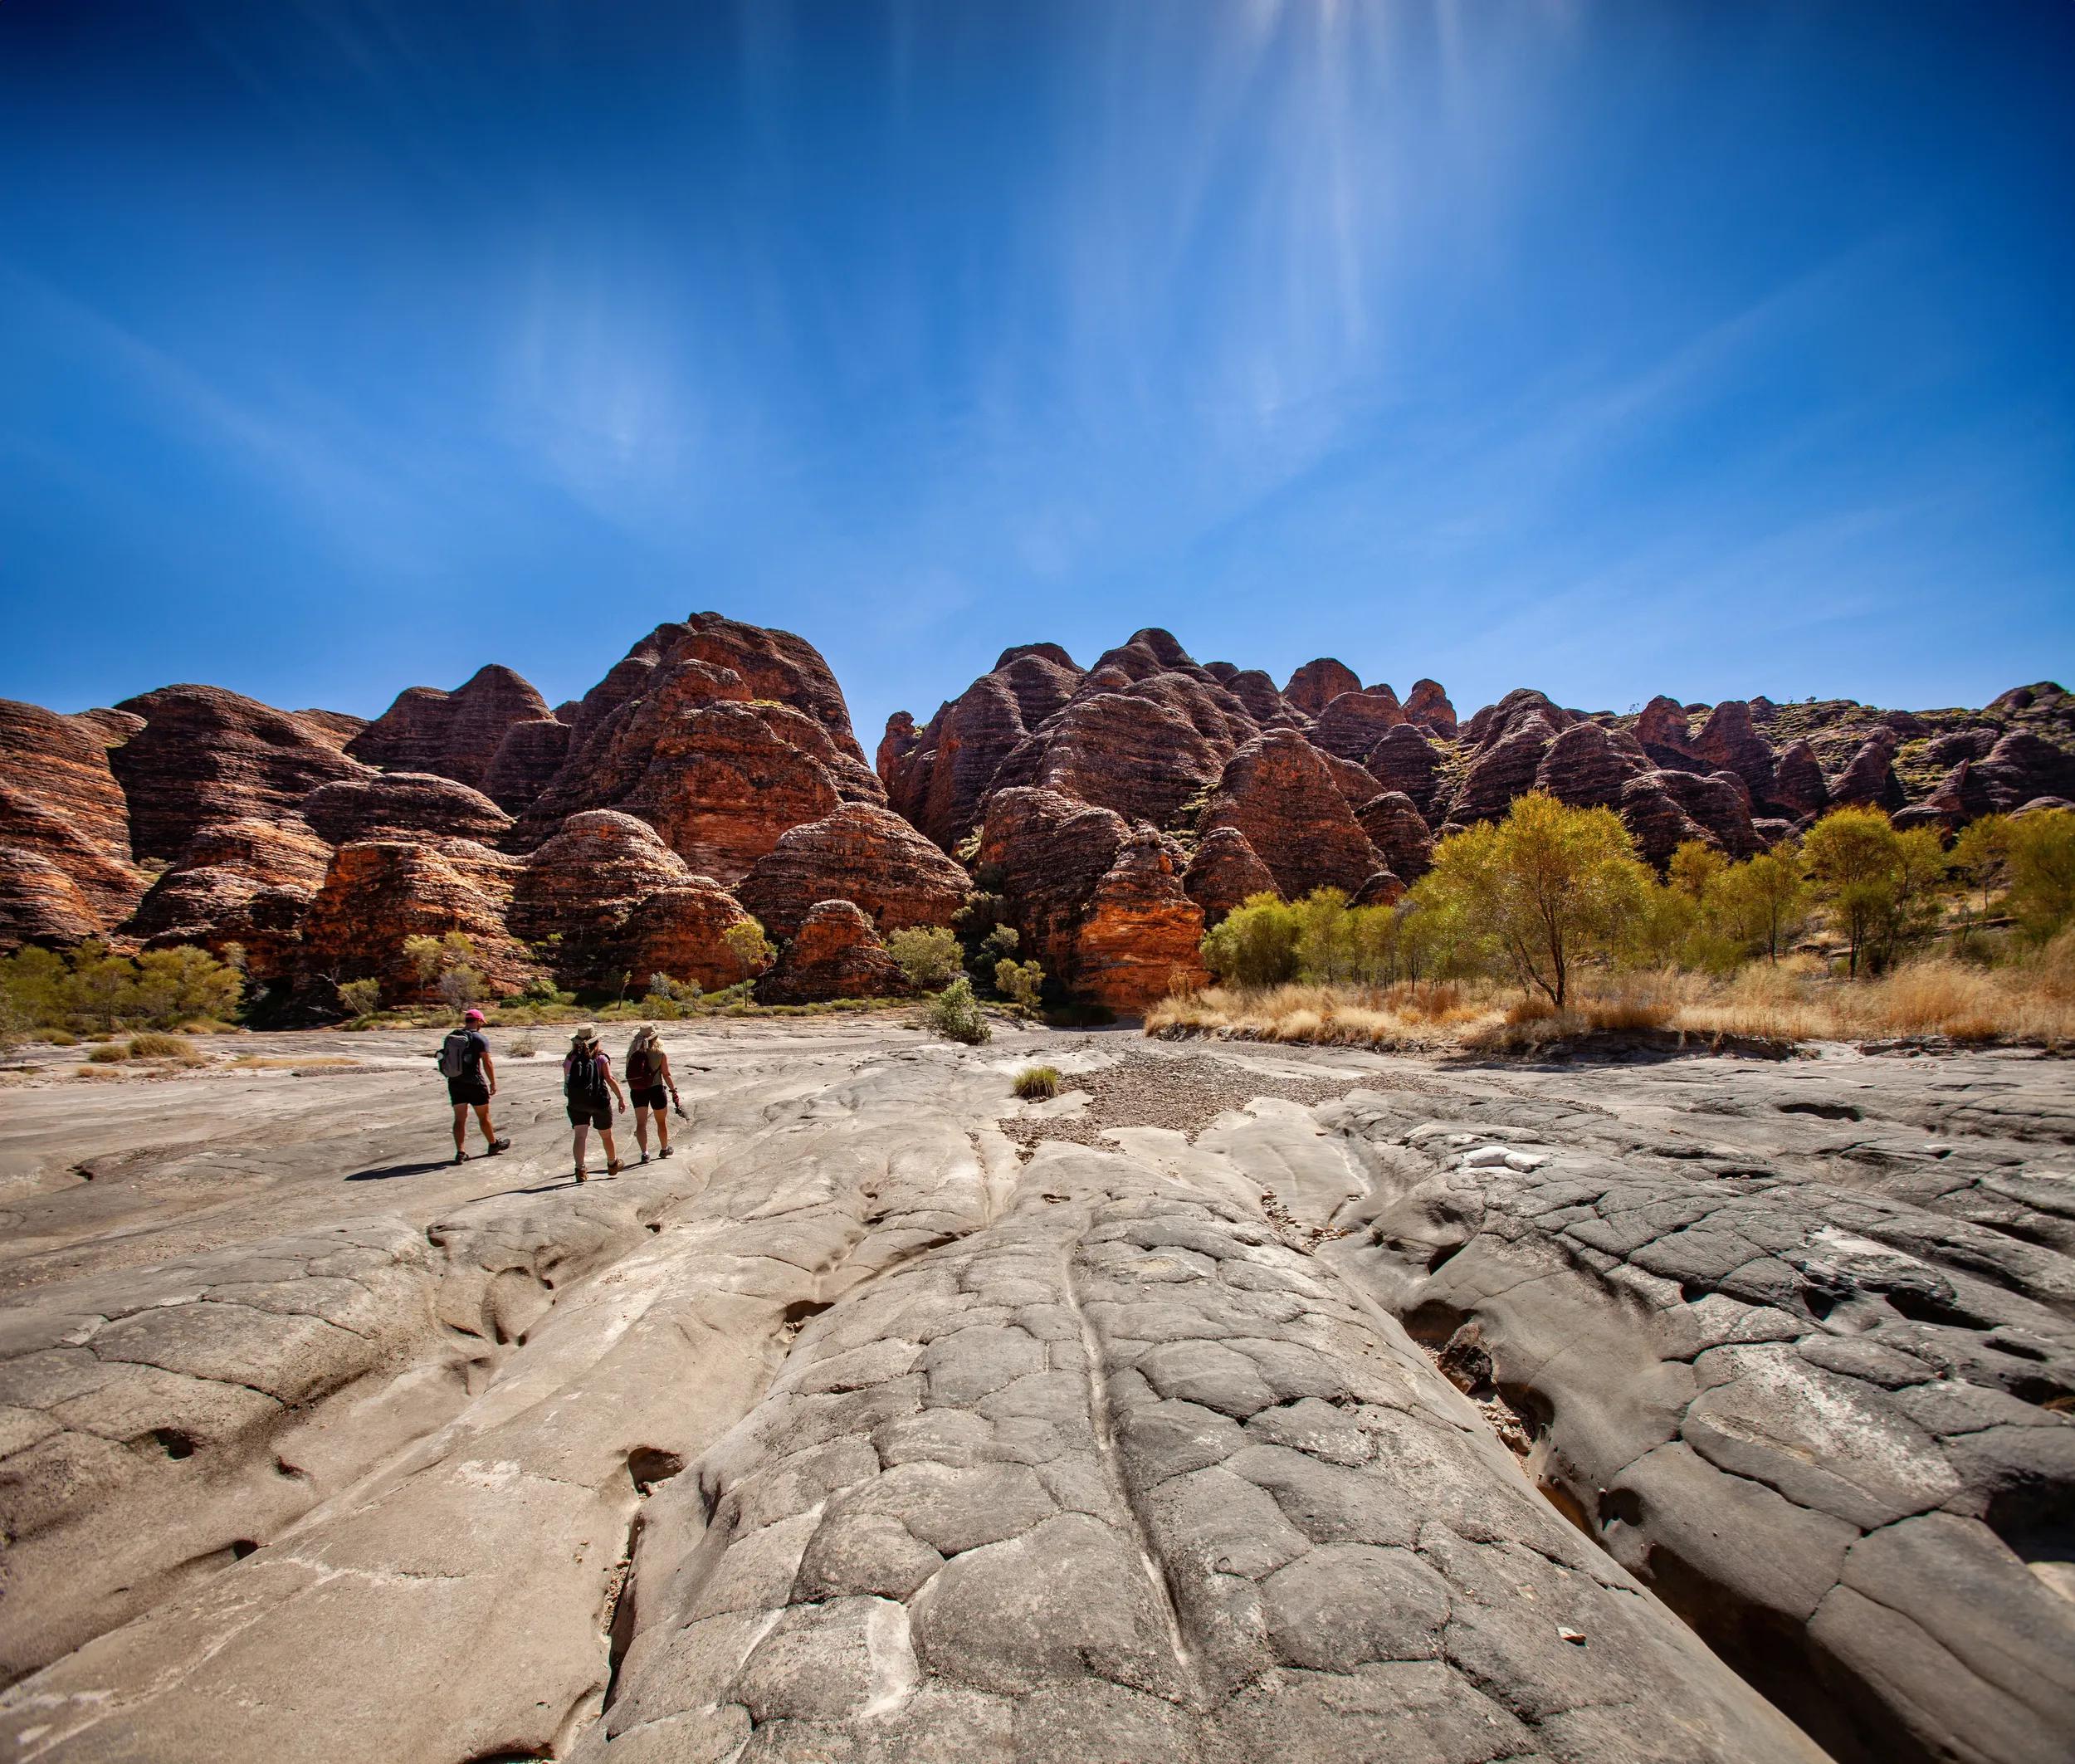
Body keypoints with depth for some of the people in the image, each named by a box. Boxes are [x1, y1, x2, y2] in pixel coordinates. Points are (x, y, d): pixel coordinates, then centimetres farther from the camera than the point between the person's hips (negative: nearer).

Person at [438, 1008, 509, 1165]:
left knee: (460, 1118, 7)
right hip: (474, 1083, -5)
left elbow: (445, 1060, 13)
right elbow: (487, 1063, -13)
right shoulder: (480, 1038, -11)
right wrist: (493, 1083, -5)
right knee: (484, 1116, 10)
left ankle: (461, 1152, 1)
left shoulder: (450, 1037, 7)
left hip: (454, 1083, 5)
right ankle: (494, 1144, 26)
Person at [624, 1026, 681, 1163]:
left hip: (637, 1091, 1)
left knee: (641, 1123, 6)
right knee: (661, 1121, 17)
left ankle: (644, 1152, -7)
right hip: (656, 1089, -1)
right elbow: (666, 1075, -10)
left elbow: (629, 1074, 1)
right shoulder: (661, 1054, -10)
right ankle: (664, 1149, 32)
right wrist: (674, 1091, -5)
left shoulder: (632, 1053, -4)